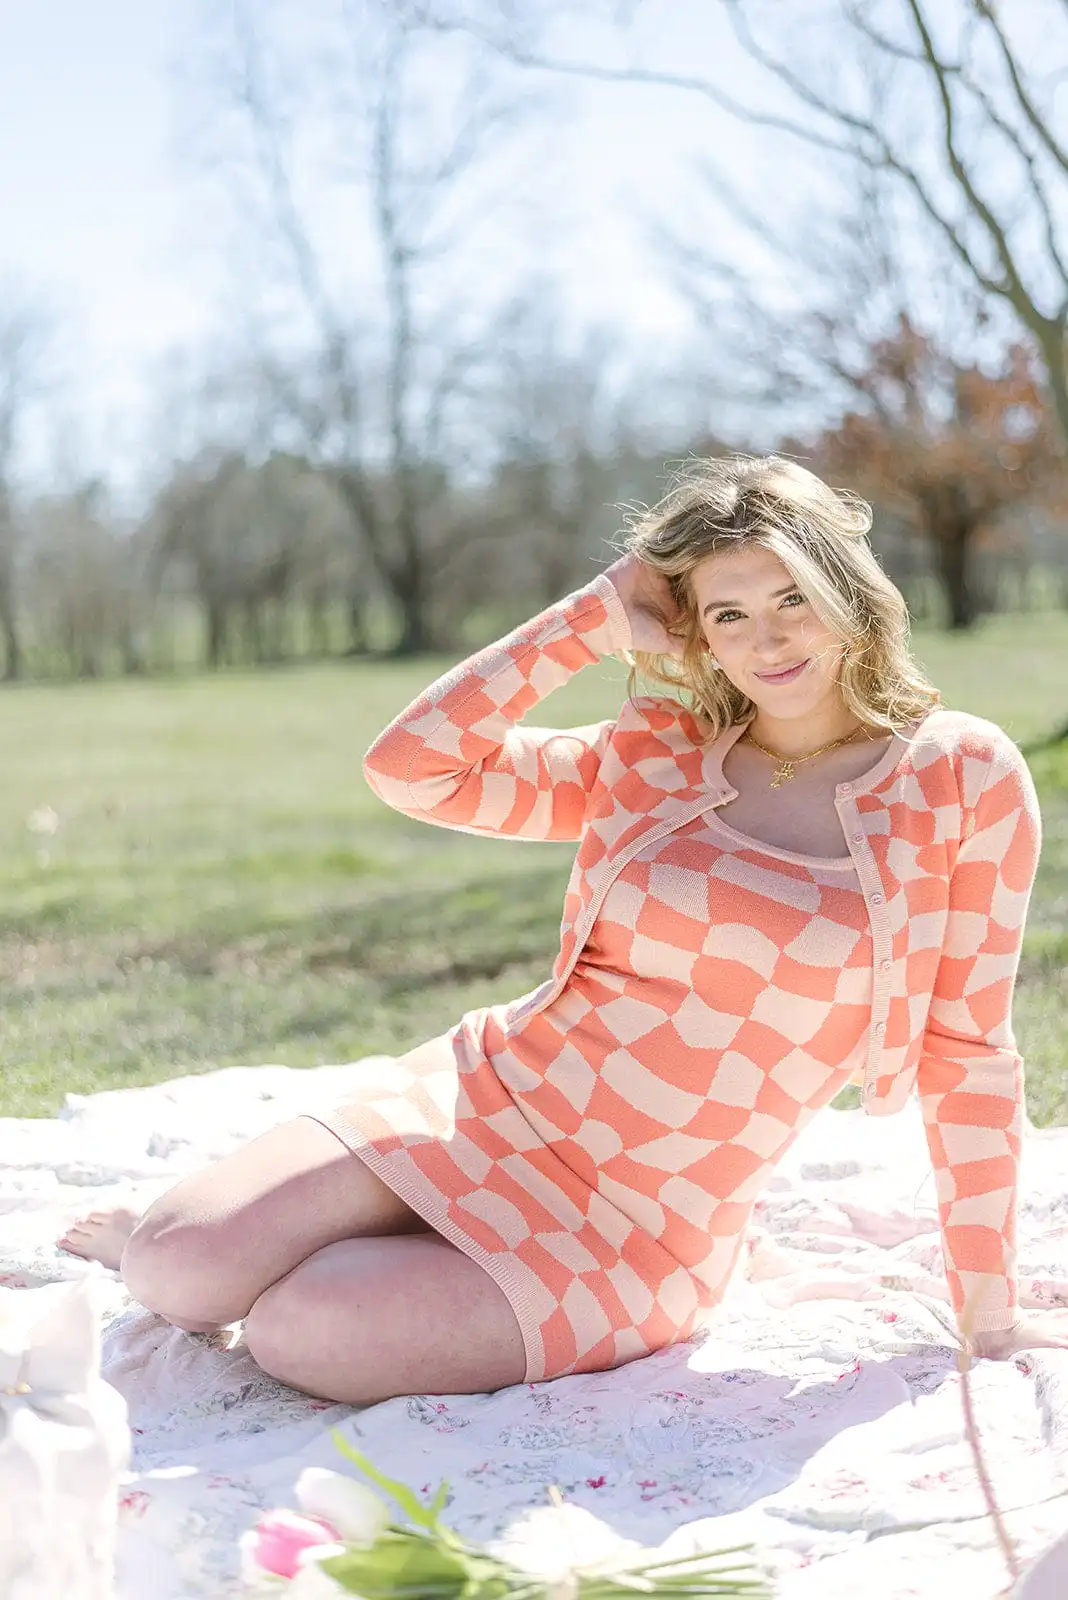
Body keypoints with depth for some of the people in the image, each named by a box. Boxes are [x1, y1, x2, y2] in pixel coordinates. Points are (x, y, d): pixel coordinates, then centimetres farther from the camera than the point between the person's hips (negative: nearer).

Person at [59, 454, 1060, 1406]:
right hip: (478, 1103, 3)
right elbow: (407, 769, -4)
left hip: (634, 1235, -3)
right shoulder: (655, 757, 4)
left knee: (298, 1334, -22)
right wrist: (594, 618, -5)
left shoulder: (963, 774, -5)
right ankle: (152, 1238, 23)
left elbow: (968, 1052, -3)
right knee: (180, 1279, -13)